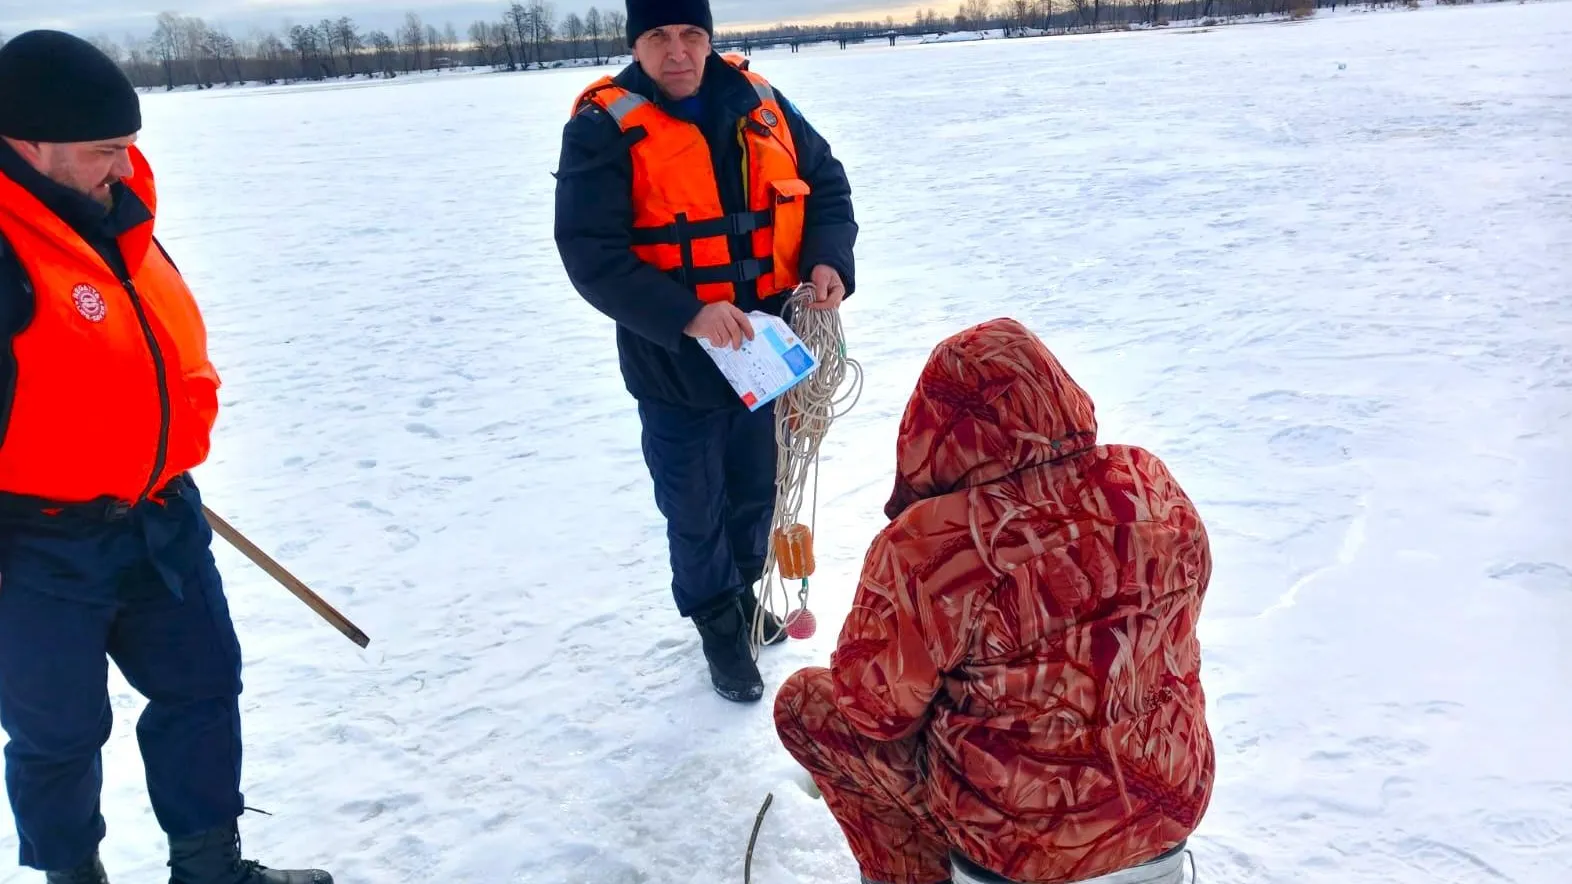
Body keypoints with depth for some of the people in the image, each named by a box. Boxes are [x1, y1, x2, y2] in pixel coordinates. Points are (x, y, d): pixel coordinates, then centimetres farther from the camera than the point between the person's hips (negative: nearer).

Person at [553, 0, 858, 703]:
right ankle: (720, 628, 33)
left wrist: (829, 259, -10)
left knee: (757, 490, 21)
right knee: (696, 510, 10)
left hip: (766, 349, 5)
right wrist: (687, 316, -31)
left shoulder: (760, 104, 0)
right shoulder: (603, 129, -14)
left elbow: (825, 182, 9)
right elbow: (592, 256, -20)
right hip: (675, 367, -4)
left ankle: (743, 596, 46)